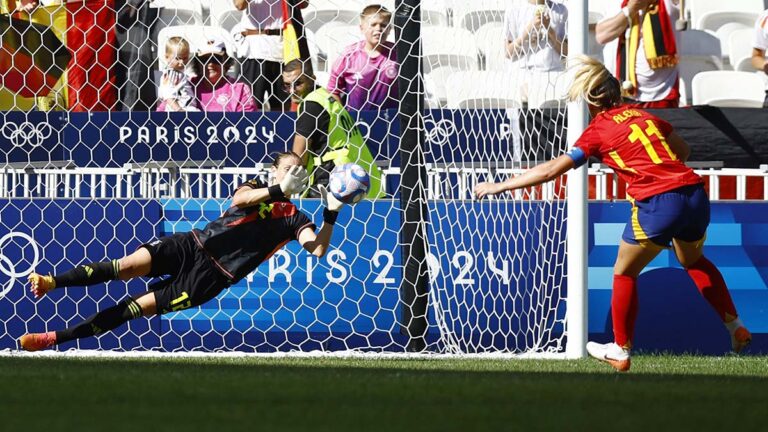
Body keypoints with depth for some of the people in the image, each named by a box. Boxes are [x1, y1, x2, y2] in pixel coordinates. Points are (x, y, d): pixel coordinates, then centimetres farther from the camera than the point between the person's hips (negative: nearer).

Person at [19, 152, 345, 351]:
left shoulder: (294, 219, 7)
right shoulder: (256, 186, 11)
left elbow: (318, 249, -7)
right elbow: (240, 198, -11)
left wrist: (331, 214, -18)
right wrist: (279, 190, -22)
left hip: (211, 277, -2)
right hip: (194, 245, 2)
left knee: (140, 307, -10)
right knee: (127, 266, -21)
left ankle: (57, 338, -10)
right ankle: (50, 283, -19)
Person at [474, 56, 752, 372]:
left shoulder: (599, 129, 3)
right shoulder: (644, 115, 19)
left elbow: (551, 170, -1)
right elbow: (682, 151, 31)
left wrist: (499, 187, 5)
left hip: (658, 204, -6)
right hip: (695, 193, 6)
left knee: (624, 273, 15)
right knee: (694, 261, 33)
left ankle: (620, 351, 19)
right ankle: (736, 328, 33)